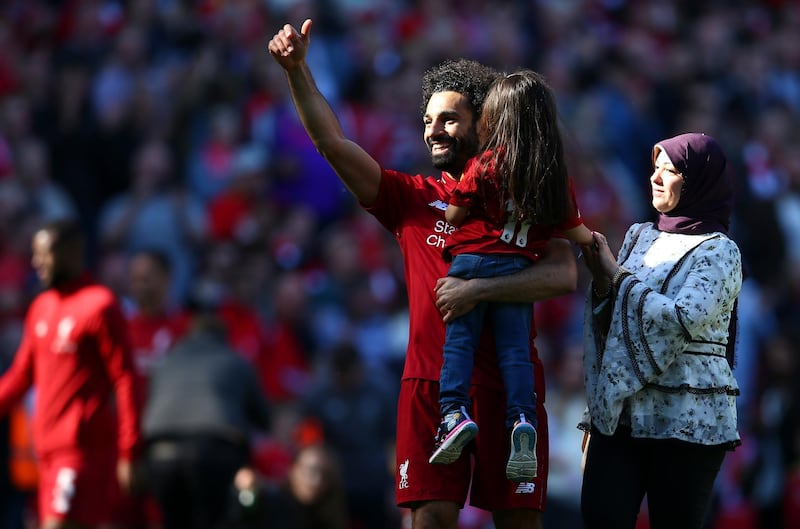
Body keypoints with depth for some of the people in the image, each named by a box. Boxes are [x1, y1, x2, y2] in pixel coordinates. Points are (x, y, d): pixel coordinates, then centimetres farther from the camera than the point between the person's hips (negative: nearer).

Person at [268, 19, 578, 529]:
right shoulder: (414, 198, 12)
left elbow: (563, 275, -8)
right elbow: (333, 142, 2)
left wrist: (478, 289, -18)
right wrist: (297, 70, -10)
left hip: (508, 381, -1)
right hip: (431, 384, 1)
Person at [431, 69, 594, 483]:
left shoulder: (484, 165, -5)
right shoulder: (556, 175, 6)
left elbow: (453, 216, 1)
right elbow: (571, 227, 15)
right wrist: (593, 241, 37)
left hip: (472, 260, -3)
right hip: (518, 267, 3)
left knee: (458, 340, -1)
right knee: (515, 348, 4)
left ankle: (455, 411, -17)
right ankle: (522, 418, -12)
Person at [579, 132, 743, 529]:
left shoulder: (718, 251, -4)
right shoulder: (640, 236, 13)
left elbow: (684, 320, -19)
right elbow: (611, 323, 16)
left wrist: (617, 275, -11)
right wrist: (600, 278, -4)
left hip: (686, 418, -5)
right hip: (620, 410, 5)